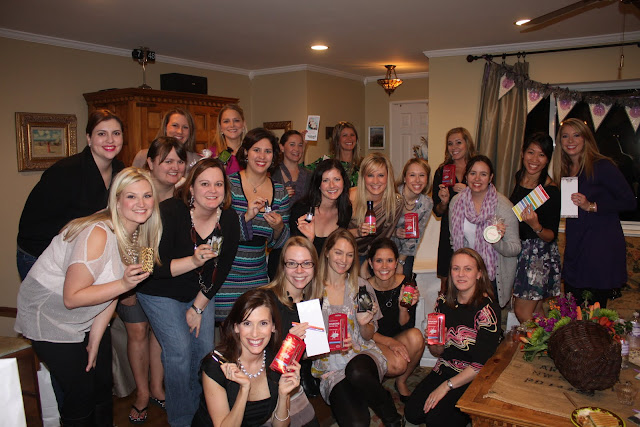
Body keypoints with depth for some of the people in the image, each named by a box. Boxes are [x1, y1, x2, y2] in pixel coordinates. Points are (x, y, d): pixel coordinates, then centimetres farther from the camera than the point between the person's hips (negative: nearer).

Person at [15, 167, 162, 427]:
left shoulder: (137, 235, -4)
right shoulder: (97, 233, -30)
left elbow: (110, 293, 1)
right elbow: (72, 298, -28)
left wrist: (94, 343, 2)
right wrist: (124, 284, -36)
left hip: (89, 320, 8)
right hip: (51, 318, -7)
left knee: (103, 385, 15)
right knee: (81, 395, 0)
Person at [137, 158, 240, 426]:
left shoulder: (229, 220, -11)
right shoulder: (170, 212, -25)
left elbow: (221, 270, -4)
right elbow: (155, 266, -25)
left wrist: (198, 307, -4)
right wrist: (194, 261, -39)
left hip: (199, 293, 5)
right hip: (161, 293, -4)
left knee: (205, 348, 3)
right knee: (180, 350, -10)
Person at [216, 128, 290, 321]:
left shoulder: (279, 191, 5)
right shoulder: (229, 184, -7)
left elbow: (279, 243, 10)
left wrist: (278, 227, -12)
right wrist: (246, 216, -24)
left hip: (257, 278, 4)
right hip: (225, 278, -3)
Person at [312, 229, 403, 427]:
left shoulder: (361, 286, 4)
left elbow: (369, 336, 10)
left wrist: (364, 324, -12)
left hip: (363, 354, 2)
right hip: (330, 365, -1)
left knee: (356, 372, -37)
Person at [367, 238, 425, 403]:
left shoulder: (407, 283, -9)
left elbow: (406, 326, -5)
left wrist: (403, 307, -25)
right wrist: (389, 341, -26)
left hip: (397, 340, 4)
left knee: (416, 336, -28)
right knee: (397, 364, -32)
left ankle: (401, 382, -3)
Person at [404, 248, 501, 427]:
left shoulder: (487, 308, -16)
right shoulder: (444, 302, 1)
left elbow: (484, 363, -18)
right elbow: (438, 352, 8)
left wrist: (446, 386, -17)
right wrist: (433, 343, -16)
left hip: (474, 378, -5)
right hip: (444, 370, 5)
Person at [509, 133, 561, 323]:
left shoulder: (550, 190, -15)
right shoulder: (520, 179, 4)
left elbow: (551, 236, -15)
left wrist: (536, 226, -33)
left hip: (540, 254, -6)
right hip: (519, 249, 6)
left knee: (523, 312, -5)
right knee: (535, 312, 12)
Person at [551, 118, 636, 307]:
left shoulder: (602, 166, -7)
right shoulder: (565, 170, 12)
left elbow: (630, 202, -11)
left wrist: (592, 206, -18)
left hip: (602, 249, -6)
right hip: (574, 249, 7)